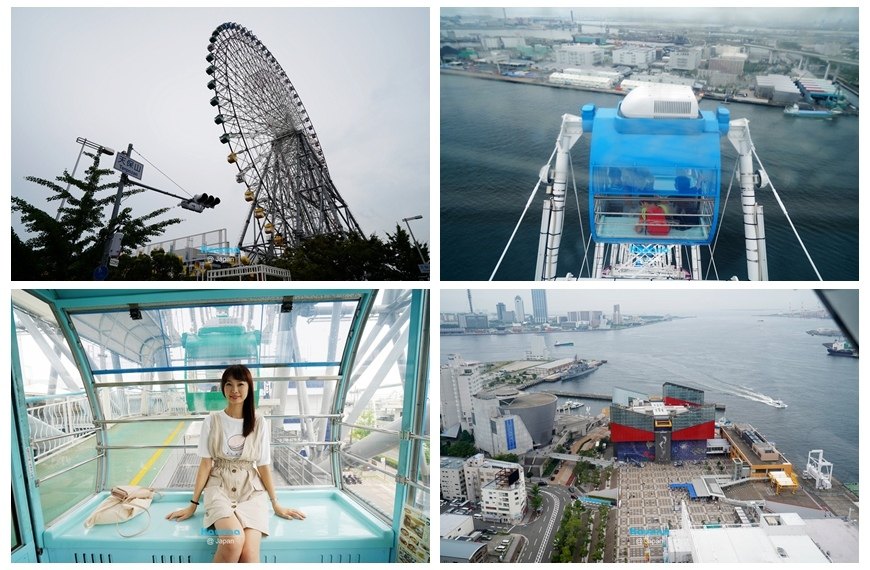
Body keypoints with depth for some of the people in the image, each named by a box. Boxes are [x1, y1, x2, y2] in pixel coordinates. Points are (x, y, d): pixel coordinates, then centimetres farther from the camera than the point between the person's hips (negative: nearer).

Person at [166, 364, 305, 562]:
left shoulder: (259, 423, 2)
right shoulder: (212, 421, -1)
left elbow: (264, 466, 7)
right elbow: (205, 464, 2)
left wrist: (276, 504, 9)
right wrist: (193, 504, 1)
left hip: (251, 490, 1)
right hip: (219, 488, -1)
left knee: (249, 553, -28)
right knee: (233, 541, -33)